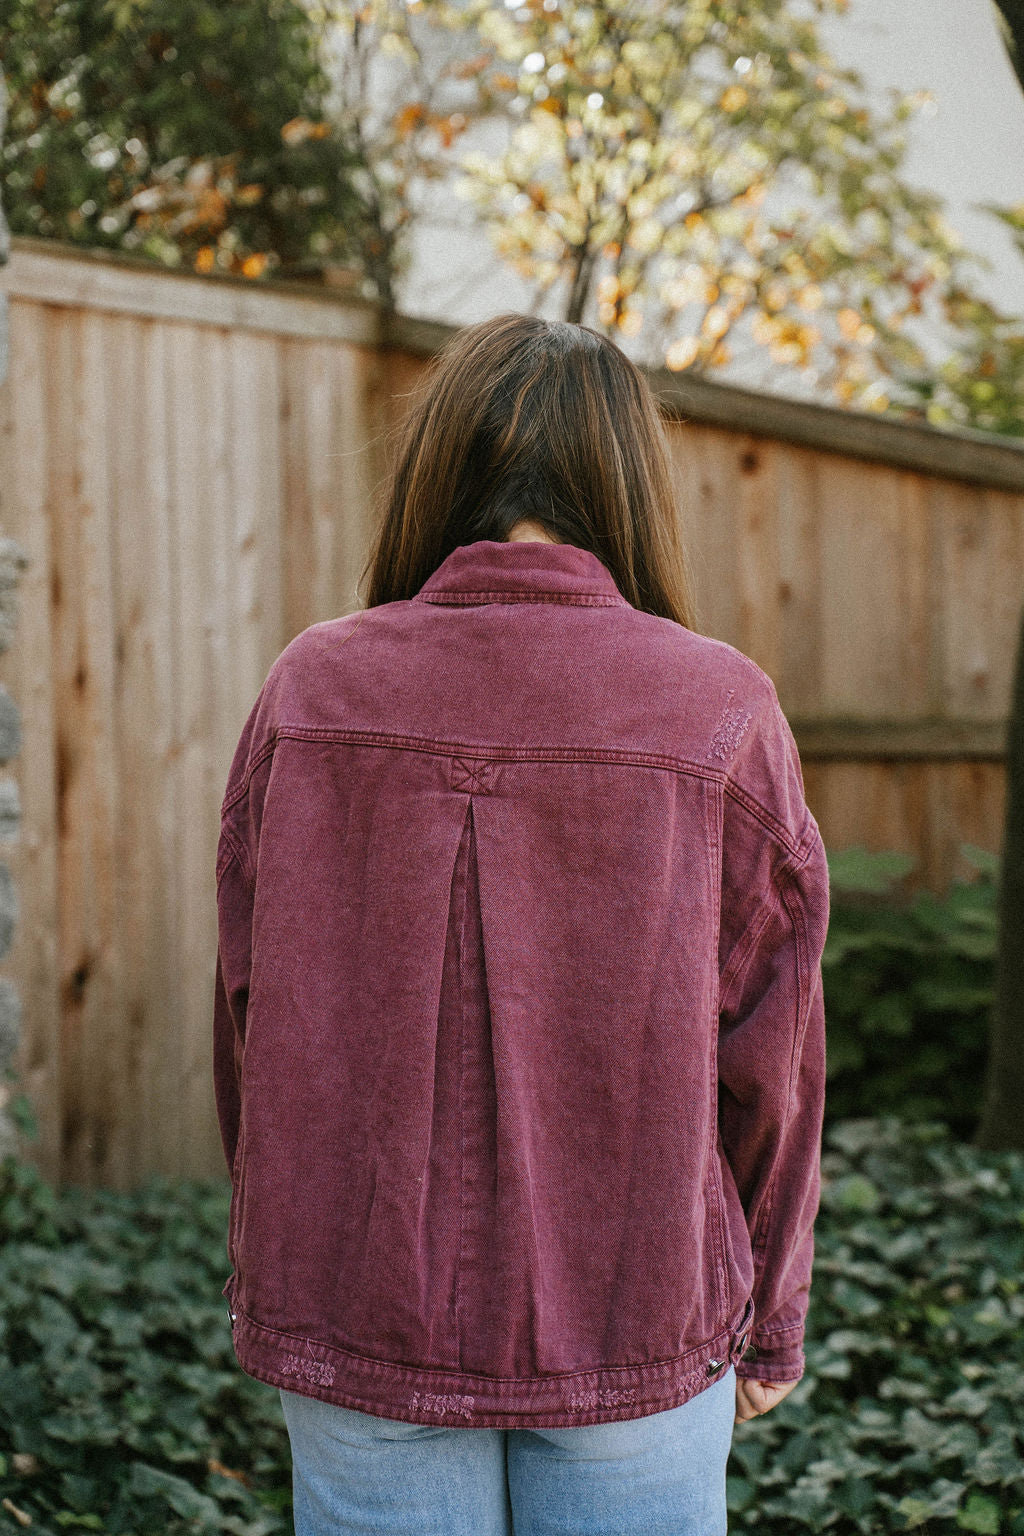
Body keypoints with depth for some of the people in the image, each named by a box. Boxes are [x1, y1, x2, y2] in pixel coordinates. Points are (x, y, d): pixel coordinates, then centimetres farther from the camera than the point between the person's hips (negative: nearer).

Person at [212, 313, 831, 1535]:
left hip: (359, 1318, 1)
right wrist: (765, 1320, 9)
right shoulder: (722, 711, -9)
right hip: (634, 1320, -1)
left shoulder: (310, 689, -5)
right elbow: (767, 1053, -4)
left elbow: (248, 1009, 1)